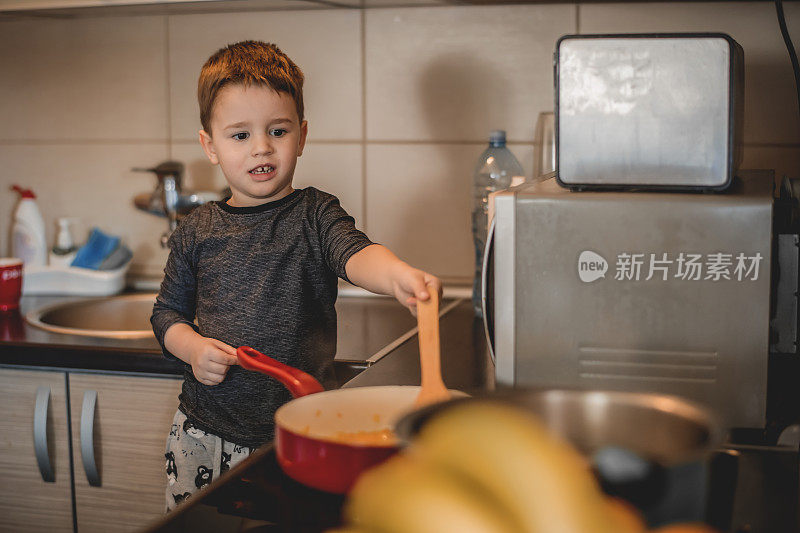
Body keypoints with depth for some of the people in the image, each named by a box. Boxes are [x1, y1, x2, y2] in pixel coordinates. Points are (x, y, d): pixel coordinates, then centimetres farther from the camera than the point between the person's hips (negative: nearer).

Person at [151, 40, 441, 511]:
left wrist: (395, 274, -47)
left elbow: (353, 252, -25)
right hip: (207, 433, 3)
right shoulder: (197, 231, 4)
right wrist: (194, 348, -10)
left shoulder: (314, 216, -4)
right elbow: (169, 312, 12)